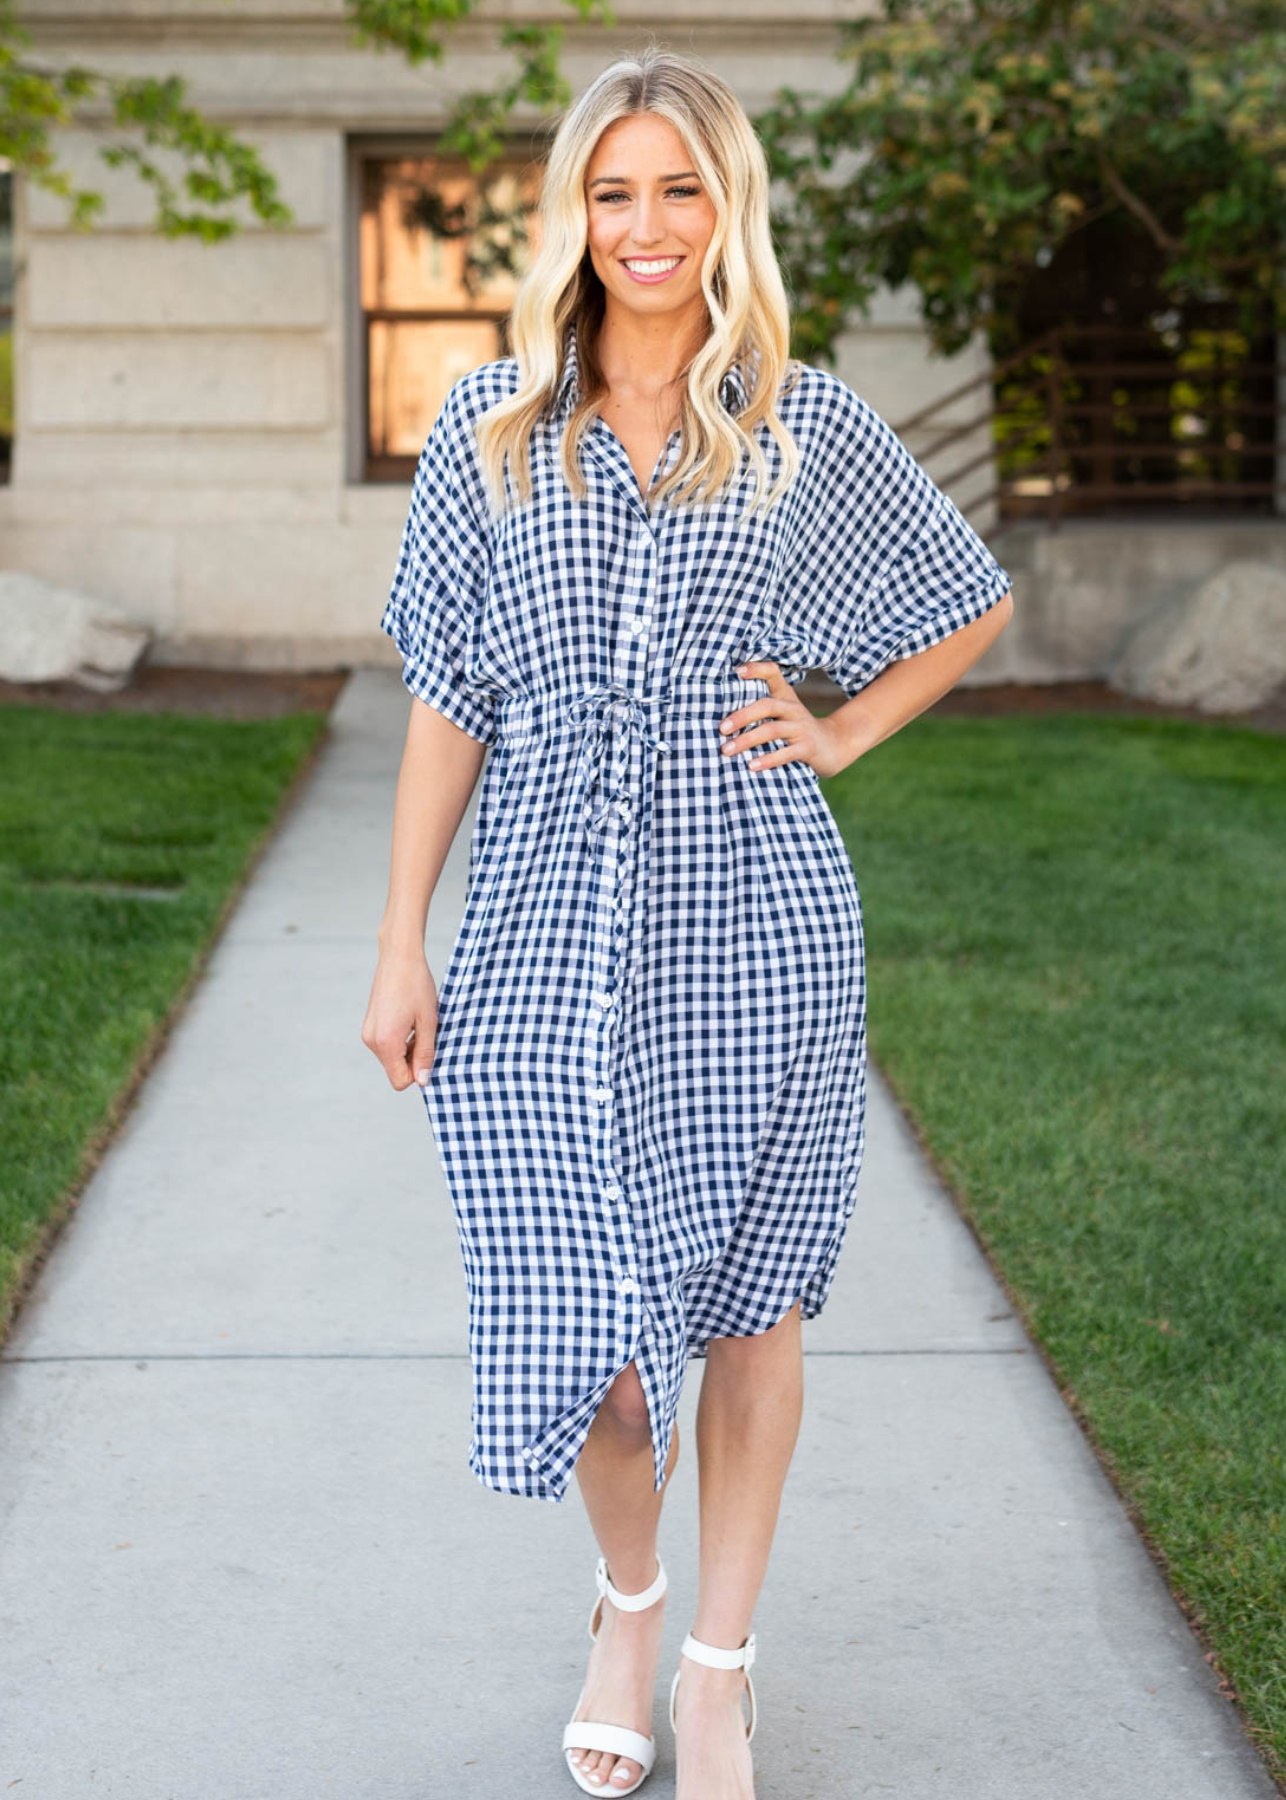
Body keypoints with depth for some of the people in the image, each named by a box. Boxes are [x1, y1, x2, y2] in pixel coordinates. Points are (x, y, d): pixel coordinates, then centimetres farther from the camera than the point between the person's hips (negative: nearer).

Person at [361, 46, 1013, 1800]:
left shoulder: (811, 428, 2)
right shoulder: (492, 426, 4)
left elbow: (975, 606, 16)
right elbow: (449, 703, 5)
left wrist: (841, 733, 3)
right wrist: (402, 948, 2)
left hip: (754, 930, 0)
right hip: (551, 927, 1)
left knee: (747, 1300, 8)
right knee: (584, 1318, 1)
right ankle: (627, 1603, 32)